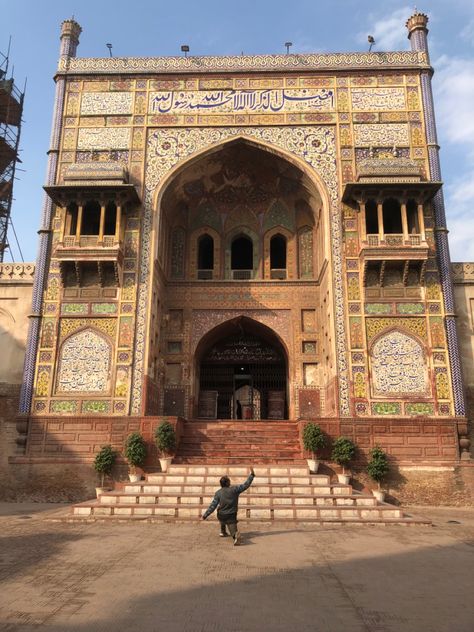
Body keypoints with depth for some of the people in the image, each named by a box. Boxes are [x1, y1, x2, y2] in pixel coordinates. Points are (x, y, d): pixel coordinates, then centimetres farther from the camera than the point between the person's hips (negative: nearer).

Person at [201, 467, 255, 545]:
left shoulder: (218, 493, -10)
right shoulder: (234, 489, -11)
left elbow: (213, 506, -12)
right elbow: (246, 485, -7)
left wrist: (205, 515, -6)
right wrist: (252, 475, 0)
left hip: (221, 516, 2)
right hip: (232, 516, -2)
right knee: (233, 529, -3)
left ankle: (223, 532, 39)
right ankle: (235, 534, -40)